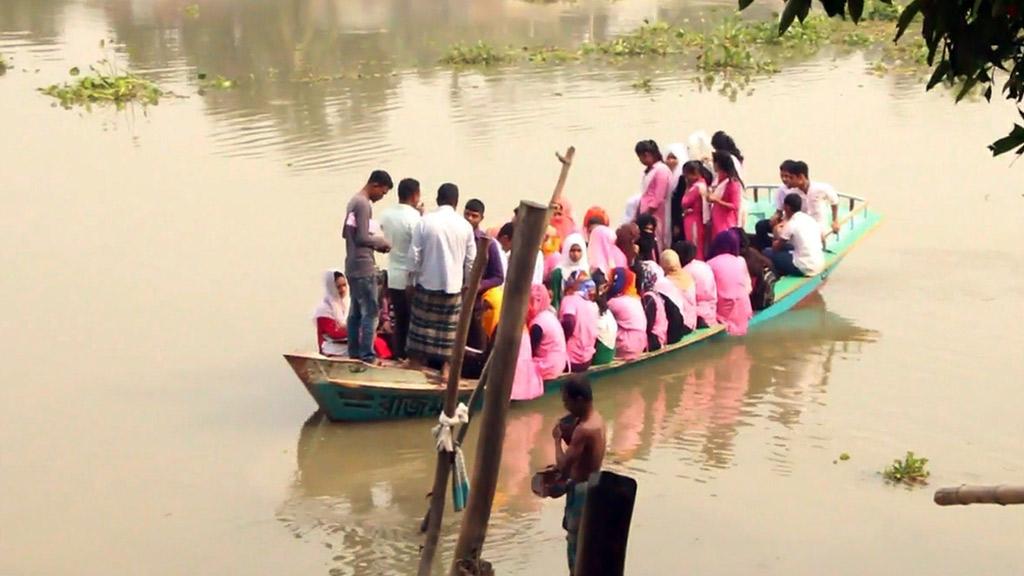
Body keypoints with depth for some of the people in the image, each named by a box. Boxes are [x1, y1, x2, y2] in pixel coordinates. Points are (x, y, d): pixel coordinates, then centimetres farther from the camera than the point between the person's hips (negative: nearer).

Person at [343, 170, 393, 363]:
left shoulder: (354, 201, 14)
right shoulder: (364, 204, -17)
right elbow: (362, 238, -23)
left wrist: (375, 244, 15)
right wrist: (382, 241, -7)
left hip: (352, 267, 10)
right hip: (363, 268, -10)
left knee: (356, 311, 12)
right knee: (370, 312, -7)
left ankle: (354, 354, 15)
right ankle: (367, 357, -7)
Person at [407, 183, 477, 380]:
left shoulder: (425, 222, -8)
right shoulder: (465, 226, -3)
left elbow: (415, 256, -7)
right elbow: (471, 260, 2)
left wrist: (414, 278, 6)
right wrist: (469, 283, 15)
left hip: (427, 283, -1)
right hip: (453, 284, 1)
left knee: (421, 326, 8)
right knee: (449, 329, 8)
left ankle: (415, 367, 13)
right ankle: (446, 369, 8)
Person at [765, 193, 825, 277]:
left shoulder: (790, 224, -10)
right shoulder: (811, 219, 11)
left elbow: (776, 247, 0)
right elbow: (822, 242, 23)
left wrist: (777, 234, 22)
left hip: (804, 268, -7)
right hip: (820, 265, 7)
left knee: (767, 253, 5)